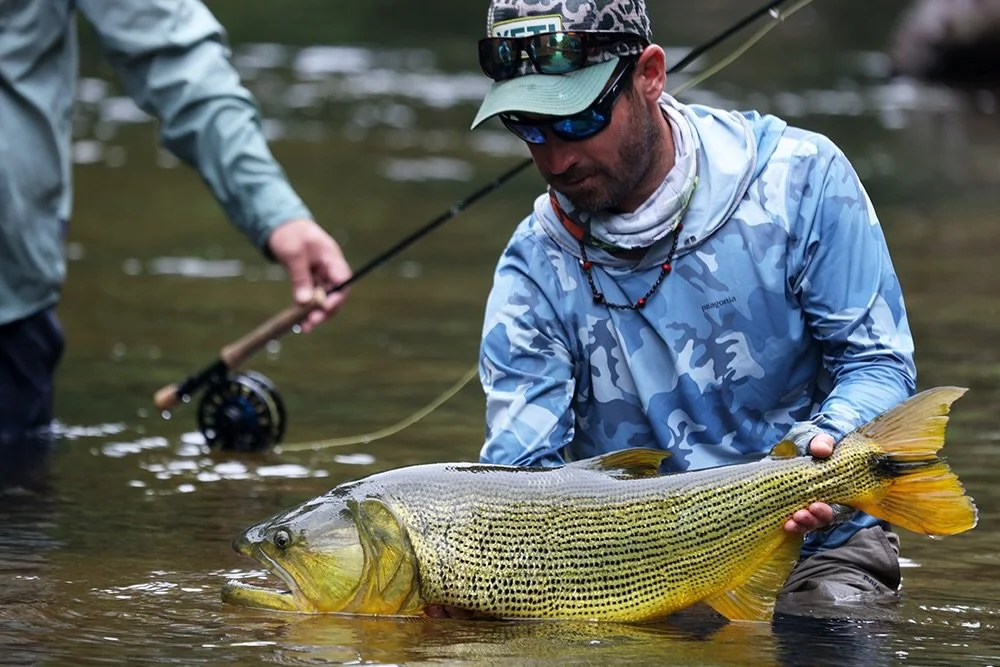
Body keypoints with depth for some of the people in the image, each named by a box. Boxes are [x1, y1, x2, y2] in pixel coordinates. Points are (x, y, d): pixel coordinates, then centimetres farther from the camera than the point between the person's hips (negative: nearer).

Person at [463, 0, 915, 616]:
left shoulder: (798, 177, -8)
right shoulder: (535, 270, -3)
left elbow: (877, 362, -5)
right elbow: (520, 463, -8)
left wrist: (827, 444, -28)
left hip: (811, 536, -3)